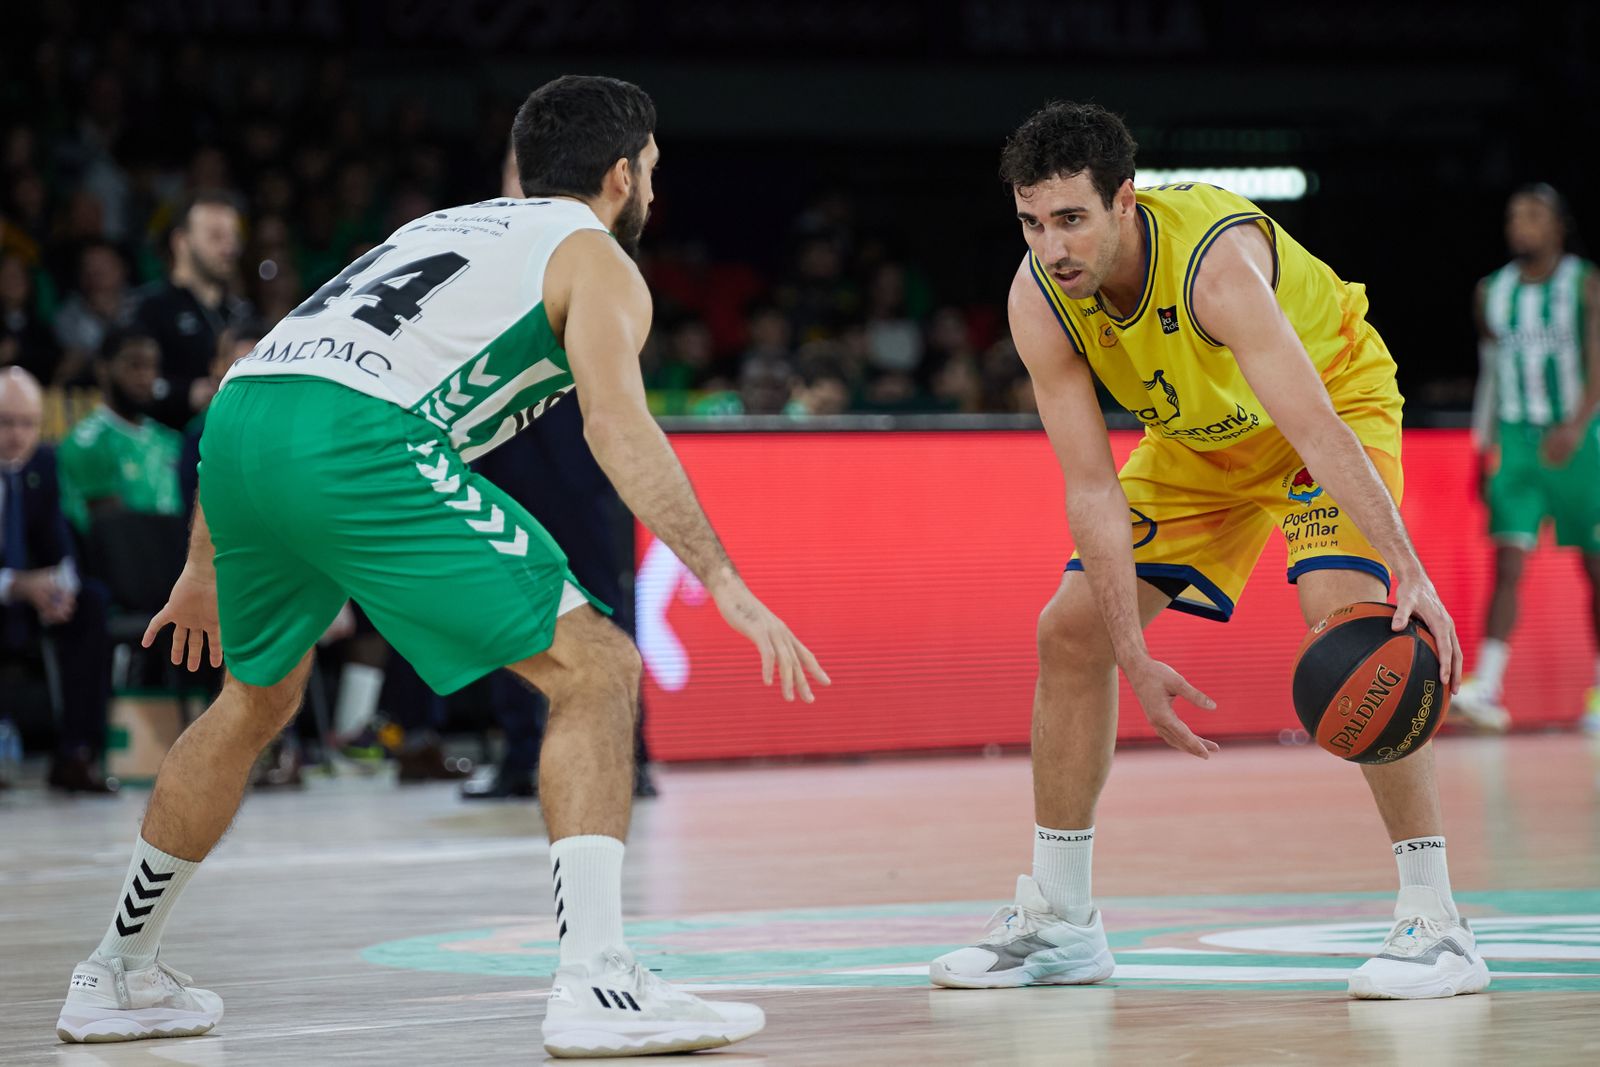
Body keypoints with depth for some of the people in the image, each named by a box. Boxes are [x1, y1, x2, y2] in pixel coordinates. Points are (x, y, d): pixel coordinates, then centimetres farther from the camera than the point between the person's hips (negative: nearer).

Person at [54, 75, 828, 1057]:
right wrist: (725, 584, -11)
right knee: (596, 668, -1)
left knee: (257, 698, 30)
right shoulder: (596, 260, 14)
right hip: (360, 441, -8)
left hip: (235, 424, 8)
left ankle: (118, 979, 40)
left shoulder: (447, 226, 35)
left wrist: (207, 566, 43)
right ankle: (599, 988, -12)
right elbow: (615, 421, -8)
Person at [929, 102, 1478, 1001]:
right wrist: (1137, 660, -28)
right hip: (1197, 437, 6)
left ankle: (1436, 924, -24)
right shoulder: (1040, 300, -23)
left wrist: (1411, 572, -56)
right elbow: (1092, 489, -21)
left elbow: (1316, 428, -46)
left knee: (1346, 615, -29)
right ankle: (1059, 924, 13)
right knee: (1071, 631, -1)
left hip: (1337, 396, -6)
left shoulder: (1214, 261, -39)